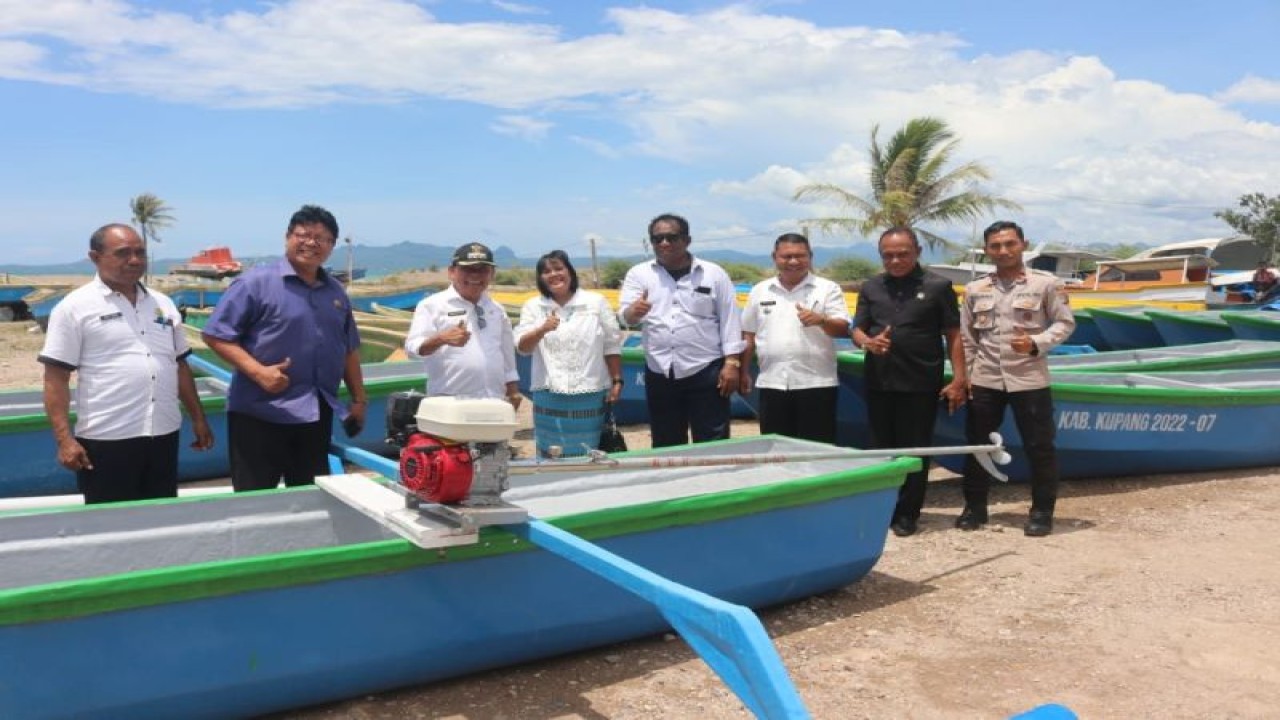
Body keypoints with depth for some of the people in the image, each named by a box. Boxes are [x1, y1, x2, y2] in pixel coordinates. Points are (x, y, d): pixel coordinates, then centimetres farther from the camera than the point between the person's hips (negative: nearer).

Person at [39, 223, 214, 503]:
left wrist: (198, 418, 14)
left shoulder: (163, 304, 12)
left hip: (164, 434, 5)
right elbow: (56, 378, -7)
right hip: (106, 439, -5)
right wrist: (64, 439, -14)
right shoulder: (75, 307, -5)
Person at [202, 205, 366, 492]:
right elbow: (216, 335, -10)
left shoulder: (336, 292, 13)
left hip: (317, 415, 6)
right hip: (260, 413, -6)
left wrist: (359, 399, 16)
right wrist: (258, 372, -21)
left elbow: (349, 350, 19)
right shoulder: (256, 281, -7)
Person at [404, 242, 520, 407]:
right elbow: (413, 348, -12)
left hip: (493, 401, 6)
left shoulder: (496, 309, 16)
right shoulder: (432, 305, -2)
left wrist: (513, 390, 17)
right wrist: (441, 339, -30)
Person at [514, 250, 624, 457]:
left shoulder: (596, 302, 4)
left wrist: (616, 381, 1)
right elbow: (521, 347, -2)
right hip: (550, 397, 1)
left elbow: (612, 346, 6)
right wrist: (542, 330, -20)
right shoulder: (533, 307, 7)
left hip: (590, 396, 0)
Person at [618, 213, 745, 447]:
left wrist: (731, 364, -6)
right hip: (660, 374, 2)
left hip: (706, 371, -2)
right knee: (666, 447, 12)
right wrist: (633, 312, -29)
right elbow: (625, 316, -5)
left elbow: (730, 321, 1)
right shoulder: (639, 274, 5)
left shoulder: (714, 274, 2)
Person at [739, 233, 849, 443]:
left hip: (816, 384, -3)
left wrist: (821, 320, -25)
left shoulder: (828, 289, 2)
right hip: (772, 384, 3)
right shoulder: (759, 291, 11)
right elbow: (748, 335, 15)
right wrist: (743, 372, 11)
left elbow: (843, 329, -5)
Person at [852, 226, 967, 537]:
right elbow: (856, 329, 9)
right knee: (880, 447, 11)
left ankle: (907, 514, 16)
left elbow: (953, 336, -1)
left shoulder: (938, 286, -1)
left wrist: (958, 379, -6)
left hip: (921, 384, -3)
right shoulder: (871, 288, 9)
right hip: (879, 383, 3)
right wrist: (868, 342, -14)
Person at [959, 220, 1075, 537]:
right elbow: (966, 338, 10)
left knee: (1039, 447, 2)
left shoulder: (1045, 283, -2)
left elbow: (1065, 323, 1)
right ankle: (974, 506, 24)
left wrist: (1037, 343, -15)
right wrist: (962, 375, 5)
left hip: (1029, 380, -3)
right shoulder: (974, 290, 6)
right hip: (984, 381, 3)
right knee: (977, 444, 10)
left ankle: (1042, 511, 17)